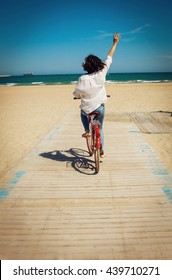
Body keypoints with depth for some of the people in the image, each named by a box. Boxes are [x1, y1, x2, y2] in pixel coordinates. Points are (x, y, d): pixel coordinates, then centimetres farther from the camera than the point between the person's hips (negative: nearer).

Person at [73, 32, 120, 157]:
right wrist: (115, 42, 9)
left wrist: (80, 96, 15)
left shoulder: (83, 79, -19)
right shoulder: (102, 73, -12)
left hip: (87, 109, -2)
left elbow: (76, 94, -10)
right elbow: (109, 57, -2)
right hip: (100, 108, 2)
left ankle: (87, 131, 23)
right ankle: (102, 151, 24)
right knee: (100, 129, 21)